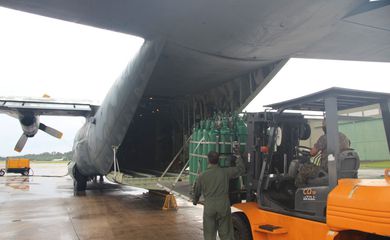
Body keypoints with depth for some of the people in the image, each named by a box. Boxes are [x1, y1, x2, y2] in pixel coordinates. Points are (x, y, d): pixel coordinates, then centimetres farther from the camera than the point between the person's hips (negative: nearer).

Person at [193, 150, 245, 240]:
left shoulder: (202, 176, -4)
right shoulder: (225, 172, -7)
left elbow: (197, 190, 10)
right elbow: (241, 169, 6)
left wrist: (195, 200, 31)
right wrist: (238, 157, 21)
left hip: (209, 208, 0)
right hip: (224, 207, 0)